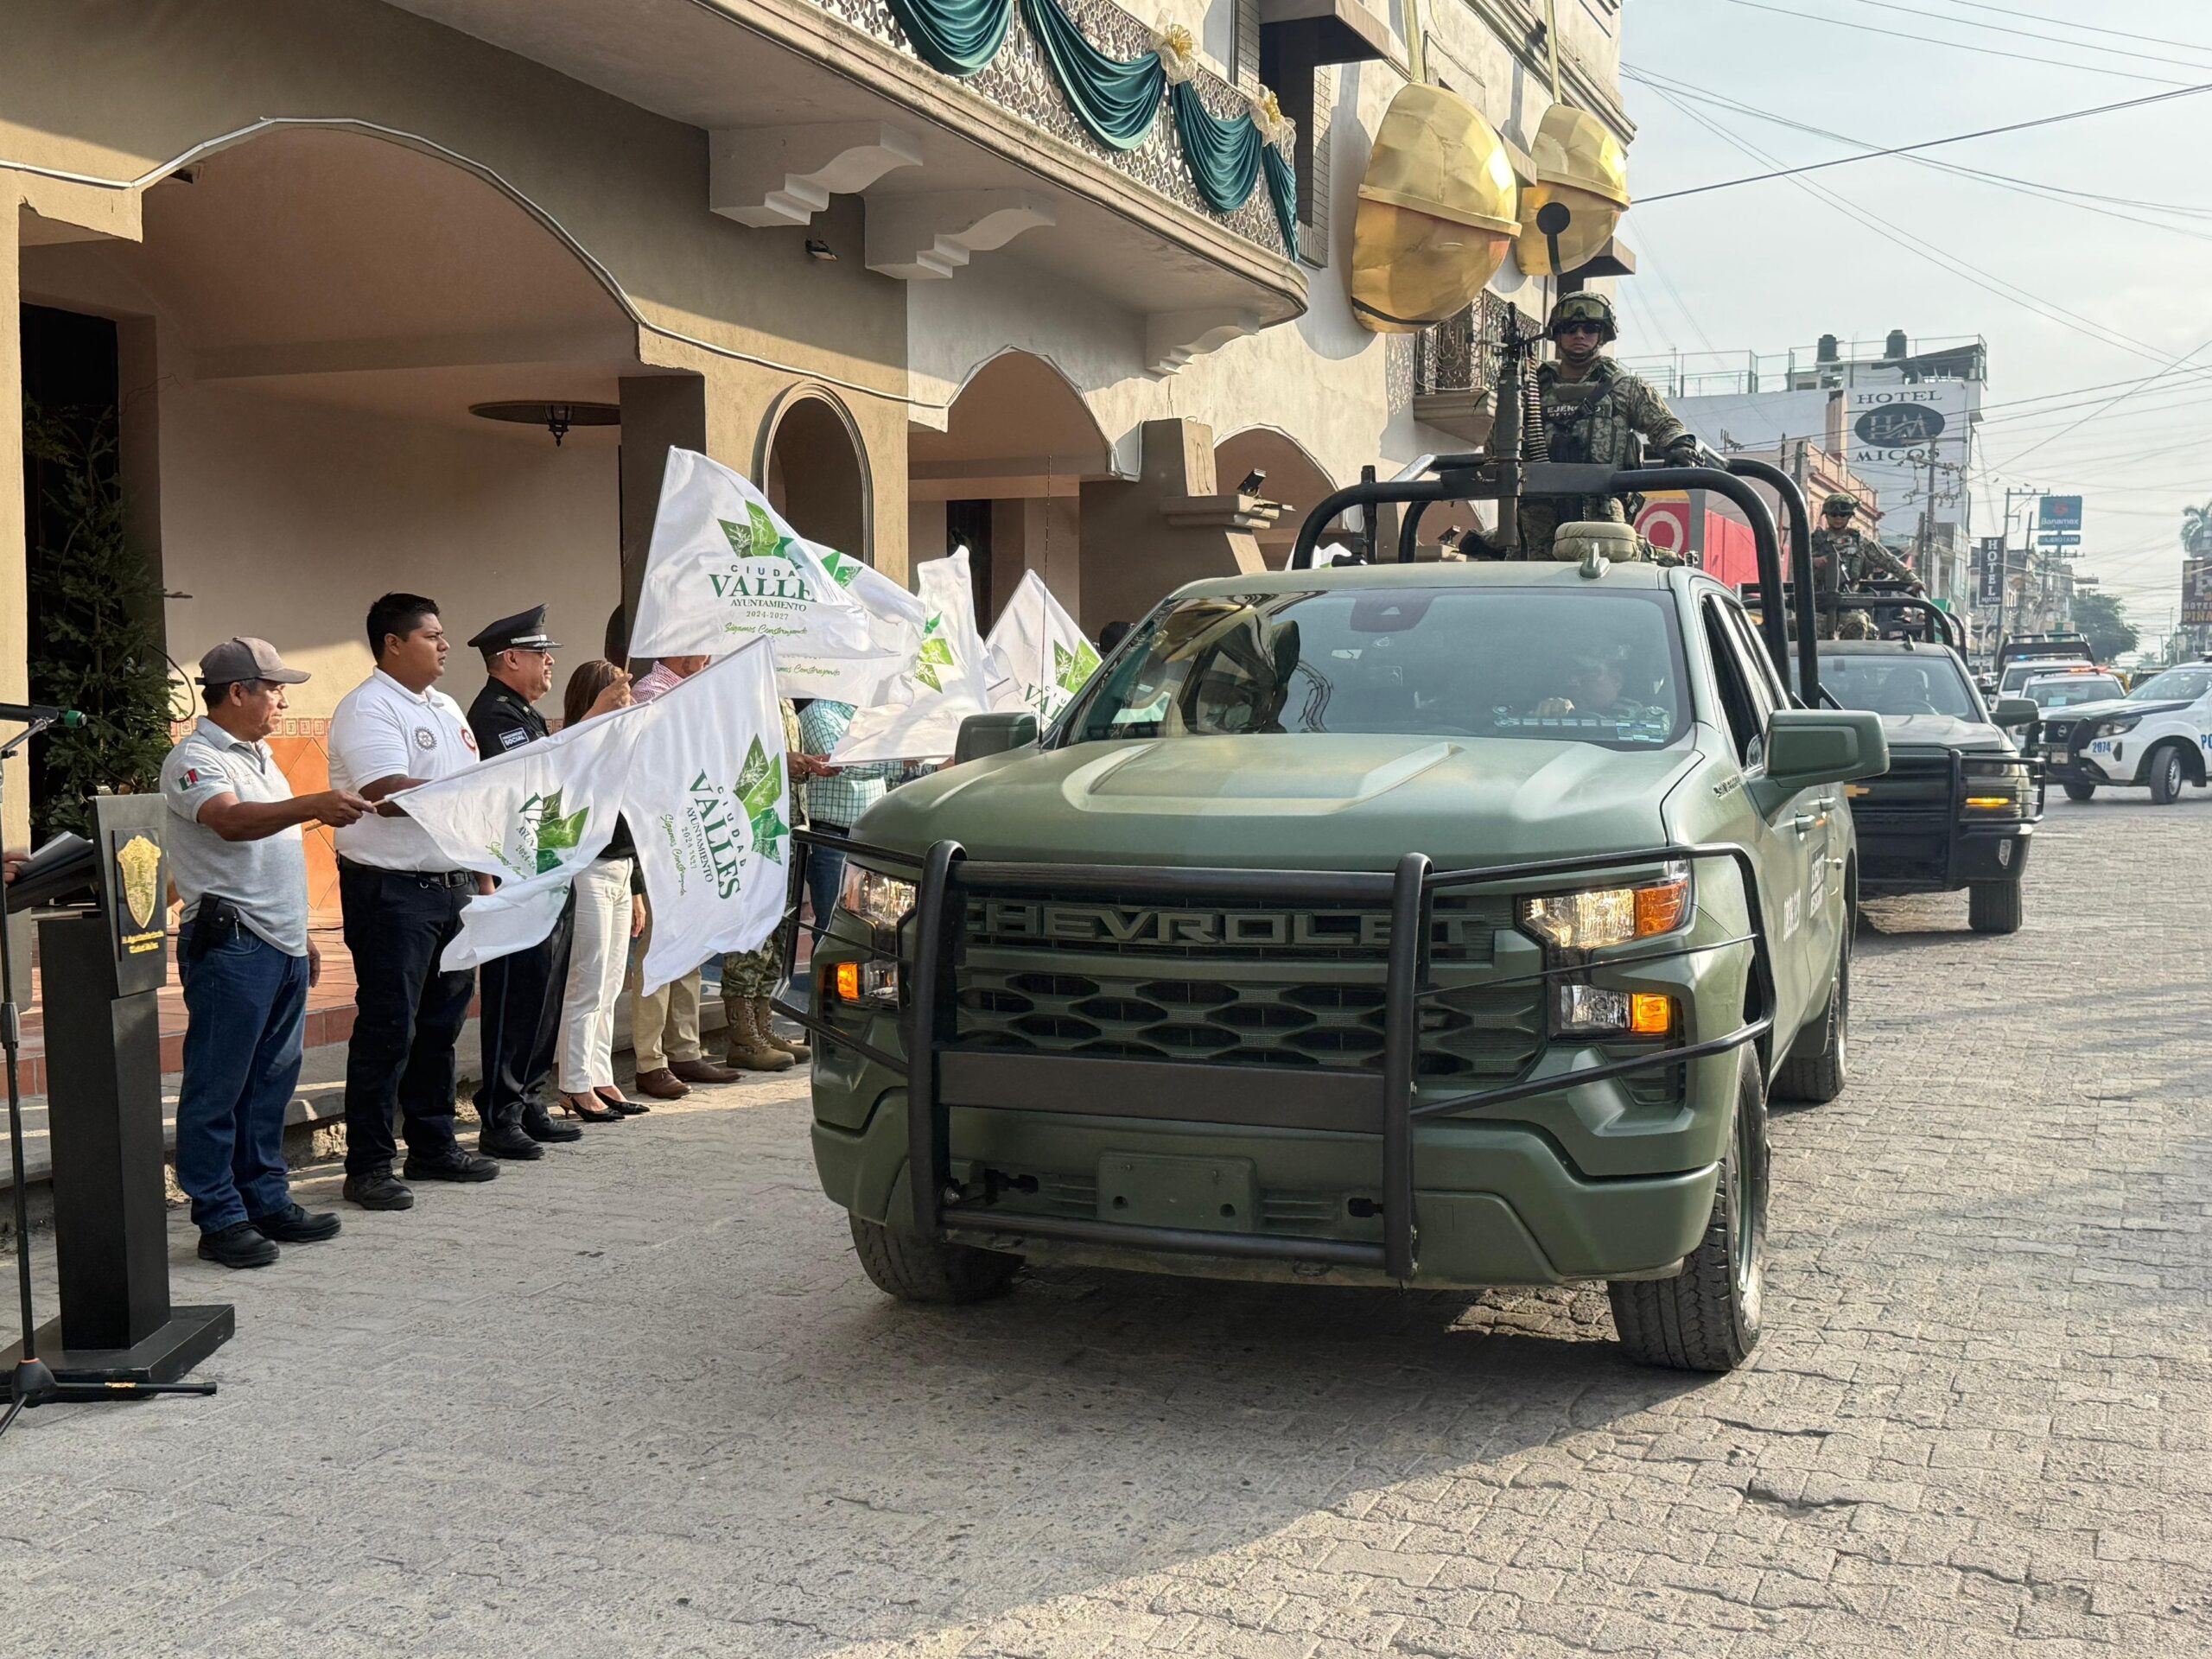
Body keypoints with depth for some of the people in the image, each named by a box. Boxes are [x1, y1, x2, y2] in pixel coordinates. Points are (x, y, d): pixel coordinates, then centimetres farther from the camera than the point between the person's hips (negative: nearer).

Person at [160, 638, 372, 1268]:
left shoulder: (259, 757, 21)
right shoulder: (195, 758, -9)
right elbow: (231, 821, -29)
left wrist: (300, 933, 25)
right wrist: (311, 805, -43)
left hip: (281, 945, 9)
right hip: (230, 946, -9)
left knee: (271, 1083, 12)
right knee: (217, 1087, -3)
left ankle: (267, 1202, 20)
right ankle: (220, 1220, 1)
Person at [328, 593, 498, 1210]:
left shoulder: (446, 709, 17)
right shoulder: (368, 709, -11)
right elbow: (391, 795, -24)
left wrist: (483, 876, 17)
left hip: (452, 886, 8)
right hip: (392, 889, -8)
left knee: (441, 1024, 14)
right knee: (387, 1030, -5)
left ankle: (433, 1146, 24)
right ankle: (368, 1165, 1)